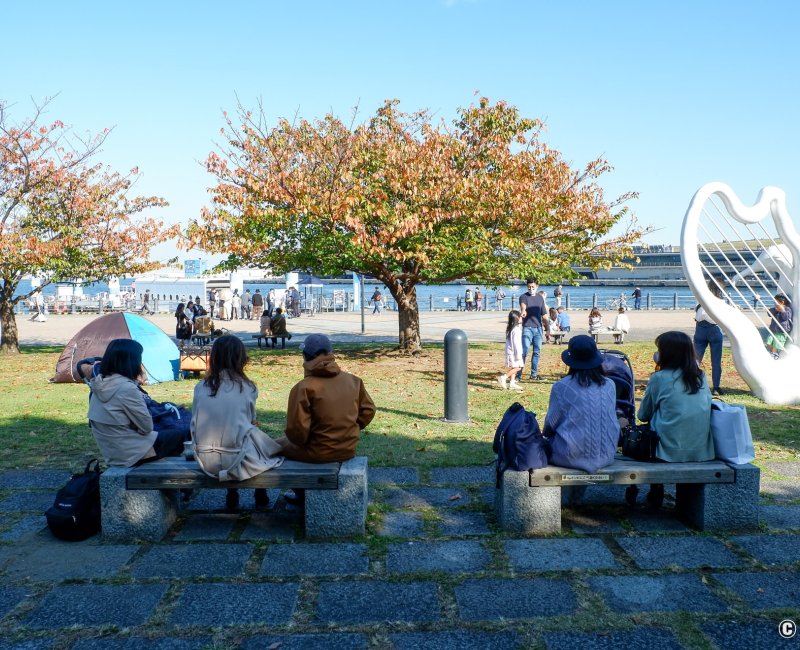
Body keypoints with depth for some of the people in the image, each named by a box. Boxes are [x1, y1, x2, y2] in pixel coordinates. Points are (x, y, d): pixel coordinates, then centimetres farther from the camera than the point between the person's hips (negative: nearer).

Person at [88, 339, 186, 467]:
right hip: (131, 454, -8)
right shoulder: (127, 388, -24)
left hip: (110, 453, 8)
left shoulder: (99, 383, 1)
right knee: (178, 436, 12)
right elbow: (147, 427, -16)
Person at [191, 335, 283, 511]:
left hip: (206, 461, 4)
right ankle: (261, 497, 36)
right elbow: (251, 420, 3)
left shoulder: (200, 387, -1)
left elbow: (195, 423, 5)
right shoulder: (248, 388, -8)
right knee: (256, 433, 26)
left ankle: (231, 496, 36)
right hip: (236, 460, -3)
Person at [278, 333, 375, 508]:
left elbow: (296, 430, -19)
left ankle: (302, 493, 29)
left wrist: (301, 441, 2)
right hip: (349, 449, 6)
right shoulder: (353, 380, -2)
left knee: (279, 444, 24)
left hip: (319, 453, -6)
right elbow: (368, 411, 6)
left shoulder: (303, 387, -18)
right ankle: (304, 490, 39)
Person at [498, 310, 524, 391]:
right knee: (517, 367, -10)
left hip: (510, 352, 10)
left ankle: (512, 383, 11)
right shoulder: (516, 329, -16)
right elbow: (516, 343, -19)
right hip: (513, 352, -10)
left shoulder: (509, 328, 12)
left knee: (513, 368, 11)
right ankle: (503, 377, -15)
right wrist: (518, 355, -17)